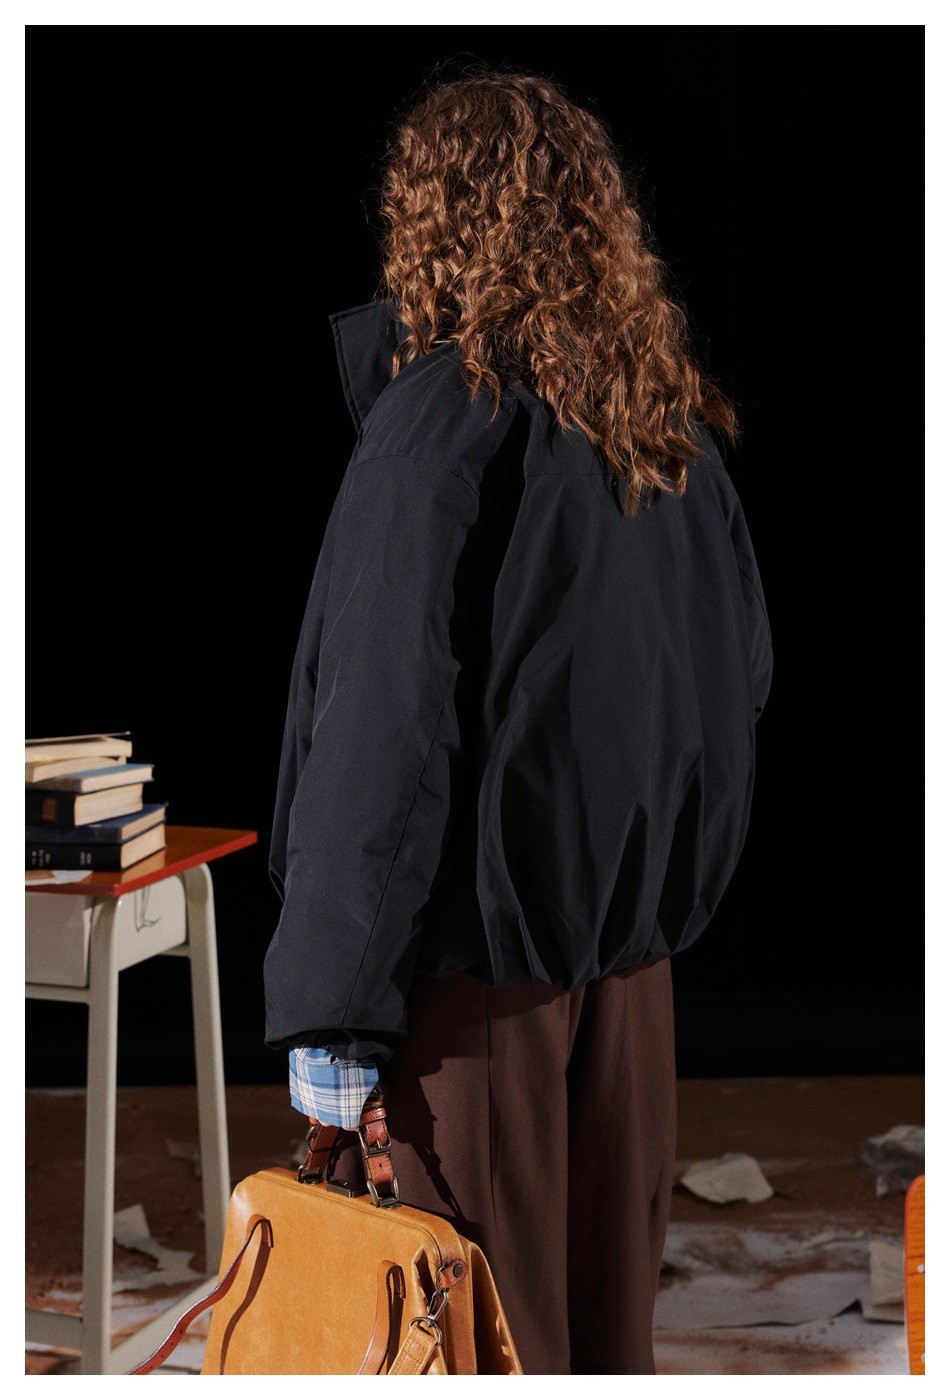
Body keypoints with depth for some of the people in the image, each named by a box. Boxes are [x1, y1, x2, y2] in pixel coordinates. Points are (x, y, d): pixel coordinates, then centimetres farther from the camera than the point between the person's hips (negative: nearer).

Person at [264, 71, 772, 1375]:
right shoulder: (666, 408, 4)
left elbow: (389, 715, -20)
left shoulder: (448, 404, -16)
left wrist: (332, 998, -16)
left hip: (482, 927, -6)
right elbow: (746, 661, 12)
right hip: (632, 922, 7)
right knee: (610, 1288, 18)